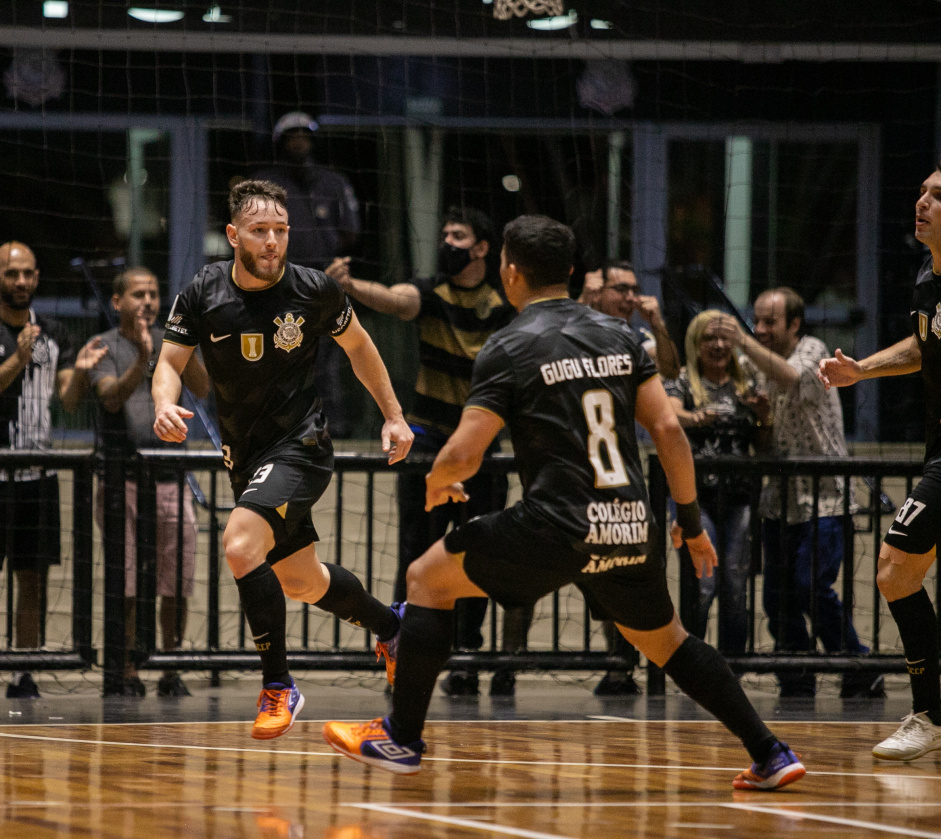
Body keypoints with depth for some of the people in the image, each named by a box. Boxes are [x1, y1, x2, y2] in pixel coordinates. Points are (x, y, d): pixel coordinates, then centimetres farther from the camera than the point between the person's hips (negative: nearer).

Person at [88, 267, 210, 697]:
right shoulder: (104, 347, 3)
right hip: (122, 479, -3)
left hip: (171, 479, 3)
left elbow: (202, 388, -3)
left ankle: (171, 674, 10)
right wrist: (141, 360, -30)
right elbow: (112, 398, -14)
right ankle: (128, 674, 4)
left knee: (177, 587, 0)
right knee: (124, 586, -4)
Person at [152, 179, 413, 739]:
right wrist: (165, 404, -22)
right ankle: (389, 624, 47)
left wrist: (394, 415, 9)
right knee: (301, 582, 18)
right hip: (246, 456, 5)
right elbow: (170, 361, 1)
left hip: (301, 445, -5)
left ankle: (279, 687, -17)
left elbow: (358, 345, 7)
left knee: (241, 545, -27)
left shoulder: (314, 290, -10)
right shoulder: (203, 295, -6)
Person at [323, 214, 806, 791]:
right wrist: (691, 521, 15)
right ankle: (772, 755, 18)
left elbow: (463, 455, -9)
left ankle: (402, 740, 11)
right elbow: (669, 429, 7)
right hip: (631, 528, 5)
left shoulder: (509, 348, -4)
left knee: (428, 578, 12)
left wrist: (436, 483, 14)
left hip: (557, 527, -5)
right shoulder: (620, 337, 11)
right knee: (665, 641, 26)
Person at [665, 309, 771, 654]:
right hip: (696, 495, -4)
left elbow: (762, 448, 19)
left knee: (736, 589, -2)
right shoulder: (682, 382, 6)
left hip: (739, 497, 4)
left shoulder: (745, 388, 17)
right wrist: (695, 418, -38)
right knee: (703, 585, -14)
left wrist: (764, 419, -1)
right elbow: (670, 413, -17)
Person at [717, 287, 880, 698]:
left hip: (821, 499, -7)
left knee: (813, 588, -15)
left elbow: (793, 377, -31)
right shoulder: (763, 363, 14)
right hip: (780, 501, 7)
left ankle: (861, 675, -2)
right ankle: (796, 685, 12)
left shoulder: (812, 351, -6)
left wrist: (744, 343, -40)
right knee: (778, 598, 2)